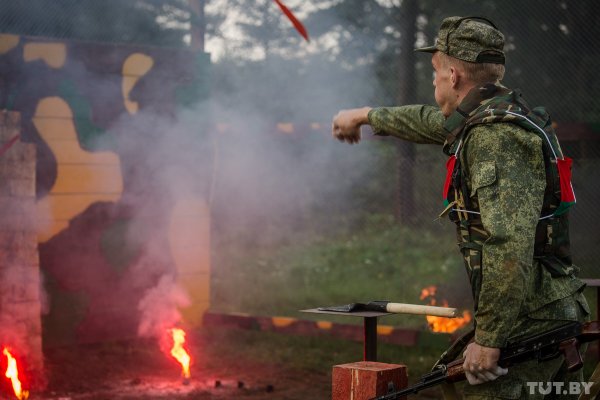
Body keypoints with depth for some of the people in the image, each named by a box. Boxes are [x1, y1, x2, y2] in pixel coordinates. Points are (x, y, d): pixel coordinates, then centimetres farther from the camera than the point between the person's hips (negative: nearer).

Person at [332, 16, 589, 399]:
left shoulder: (495, 136, -19)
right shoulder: (500, 116, 12)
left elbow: (510, 245, -28)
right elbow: (434, 122, 33)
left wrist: (488, 338, -24)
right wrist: (367, 116, 47)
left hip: (527, 323, -10)